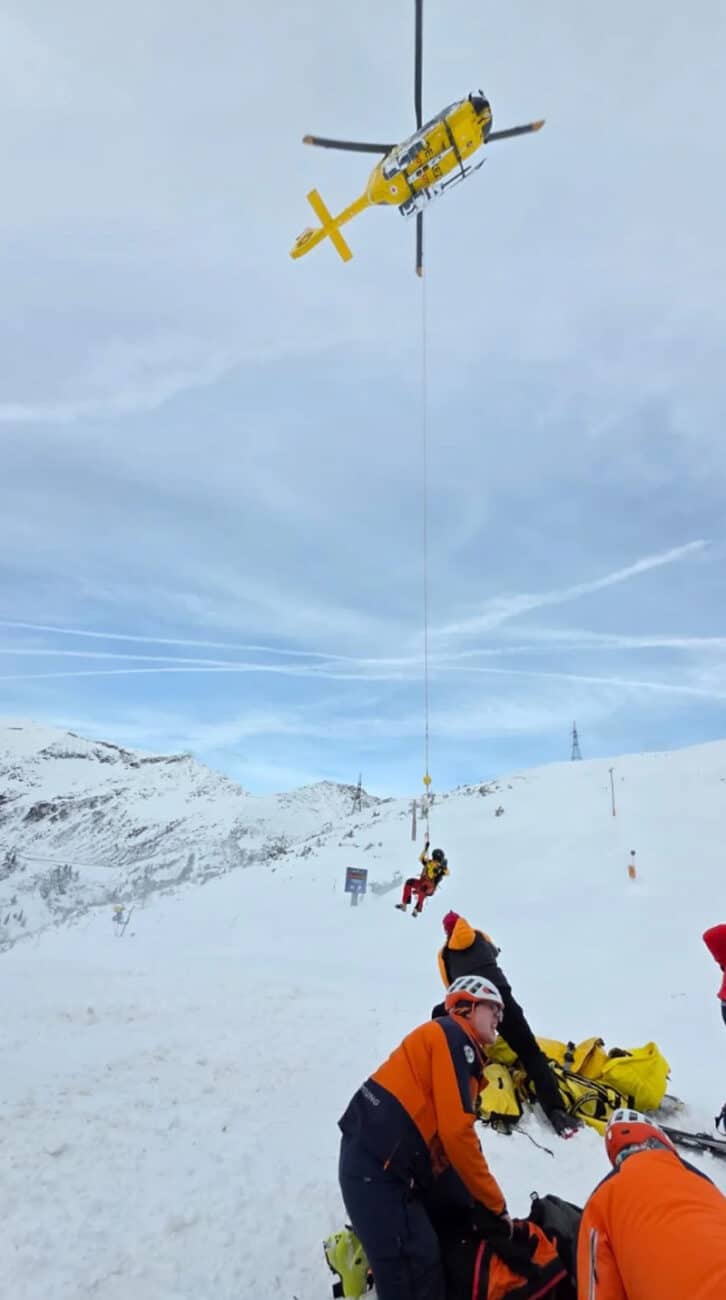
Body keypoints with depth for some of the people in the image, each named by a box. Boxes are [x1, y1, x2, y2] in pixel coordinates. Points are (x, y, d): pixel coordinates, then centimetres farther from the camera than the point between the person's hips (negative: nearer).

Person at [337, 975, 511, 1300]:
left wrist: (483, 1199, 11)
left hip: (395, 1162, 10)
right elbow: (456, 1131, -17)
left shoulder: (458, 1044, 20)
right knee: (416, 1274, -7)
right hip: (377, 1167, -10)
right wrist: (493, 1204, -8)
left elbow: (448, 1130, 18)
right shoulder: (454, 1035, -9)